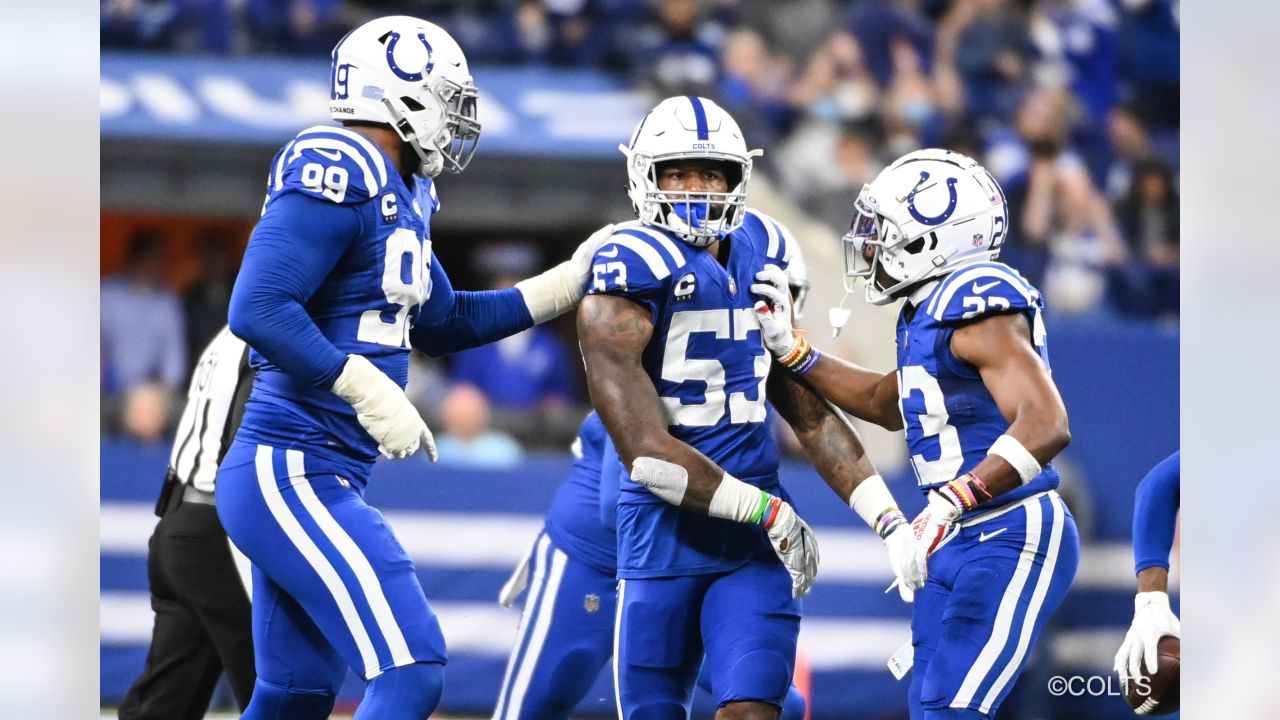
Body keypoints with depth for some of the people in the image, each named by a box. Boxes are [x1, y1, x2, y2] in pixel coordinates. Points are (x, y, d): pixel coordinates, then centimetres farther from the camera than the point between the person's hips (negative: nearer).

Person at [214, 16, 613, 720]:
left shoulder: (399, 194, 14)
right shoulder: (336, 174, -15)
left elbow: (442, 324, 28)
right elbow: (258, 310, -24)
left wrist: (569, 282, 23)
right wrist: (371, 394, -24)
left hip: (308, 477, 10)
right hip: (294, 474, -10)